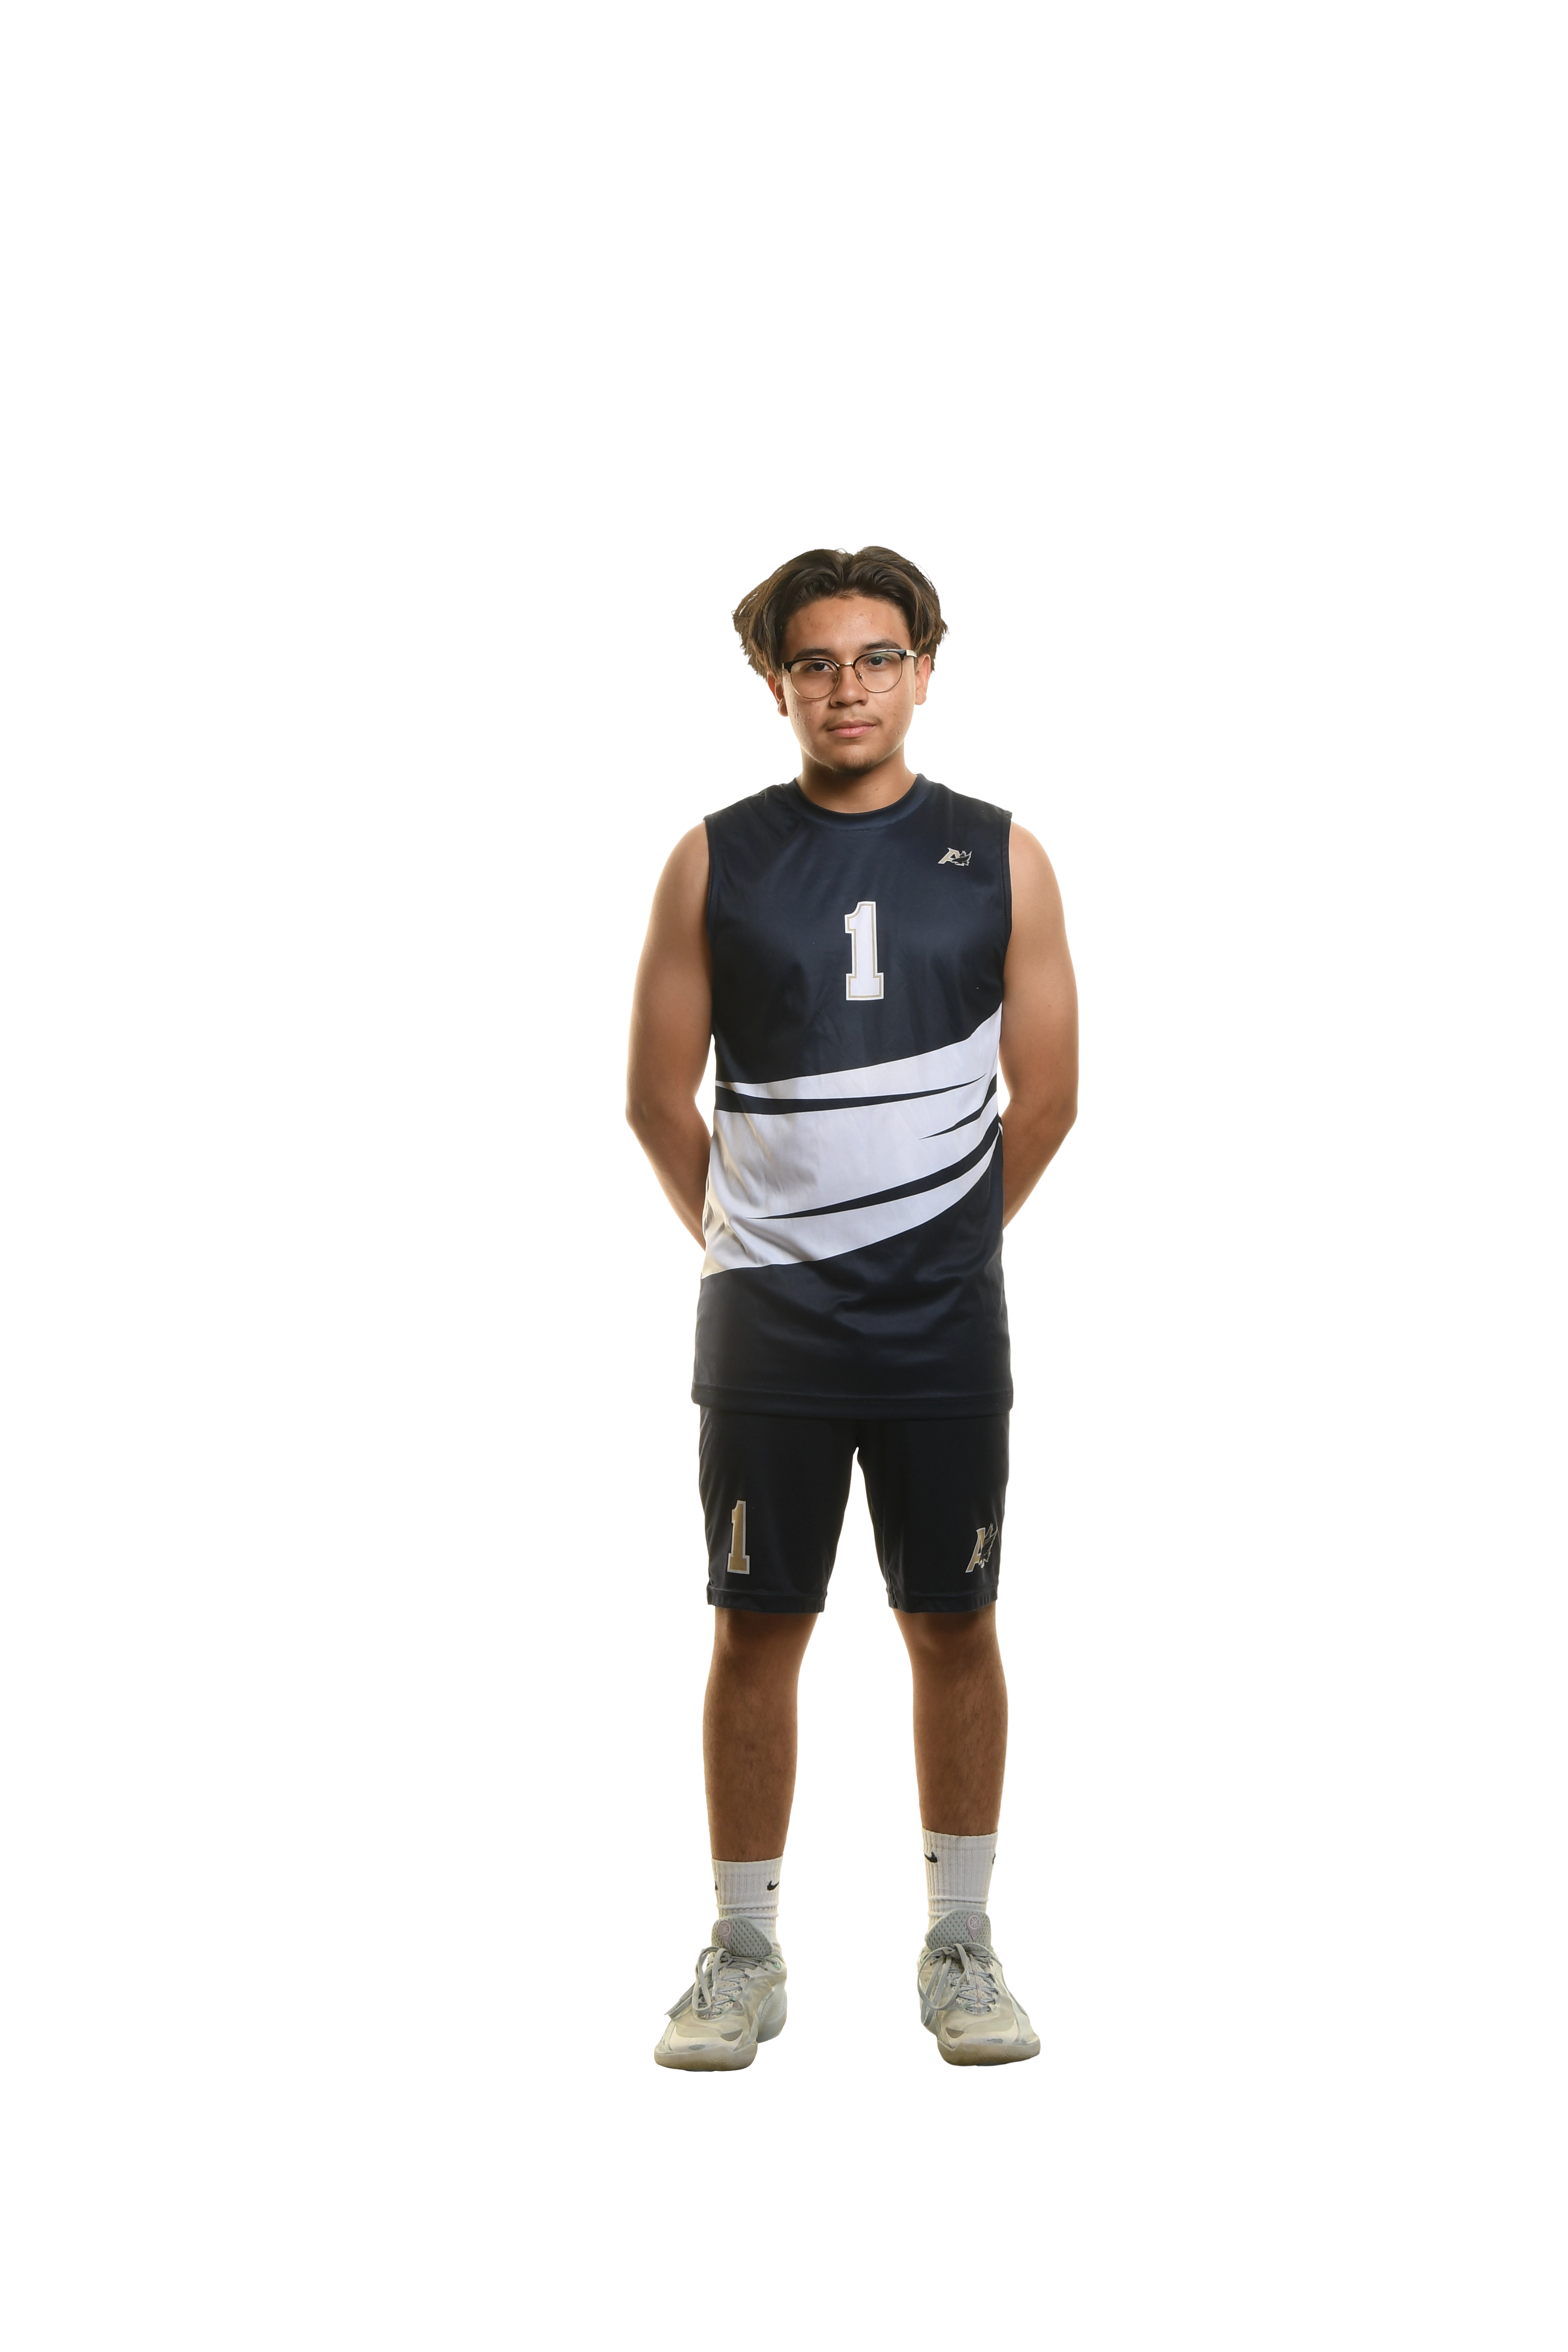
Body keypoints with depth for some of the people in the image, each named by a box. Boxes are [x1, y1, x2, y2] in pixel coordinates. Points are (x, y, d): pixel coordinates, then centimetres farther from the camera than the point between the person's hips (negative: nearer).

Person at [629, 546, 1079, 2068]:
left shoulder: (1000, 860, 3)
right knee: (757, 1628, 3)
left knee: (953, 1624, 5)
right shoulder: (716, 861, 2)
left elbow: (1046, 1097, 6)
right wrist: (743, 1246, 9)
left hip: (946, 1327, 0)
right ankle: (743, 1958, 13)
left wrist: (943, 1244, 10)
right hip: (763, 1319, 0)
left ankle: (961, 1949, 16)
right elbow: (658, 1097, 5)